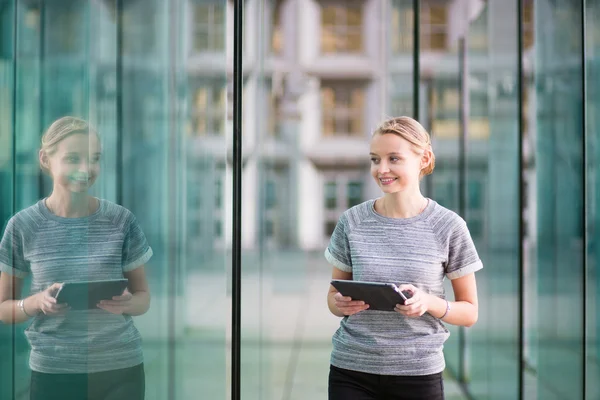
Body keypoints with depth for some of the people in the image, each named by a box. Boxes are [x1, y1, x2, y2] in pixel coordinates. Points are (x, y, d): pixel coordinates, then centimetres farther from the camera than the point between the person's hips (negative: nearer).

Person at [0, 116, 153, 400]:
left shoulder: (121, 221, -2)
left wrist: (127, 303, -15)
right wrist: (38, 302, -17)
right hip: (52, 373, 0)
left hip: (121, 369, 1)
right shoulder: (23, 225, -3)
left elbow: (143, 297, 6)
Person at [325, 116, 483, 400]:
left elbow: (469, 313, 1)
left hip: (418, 374, -1)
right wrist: (340, 304, -12)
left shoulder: (449, 227, -4)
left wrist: (429, 302, -18)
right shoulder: (352, 222, 1)